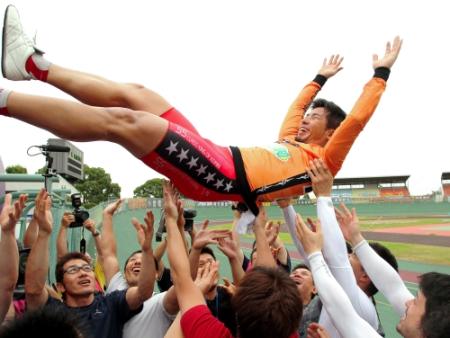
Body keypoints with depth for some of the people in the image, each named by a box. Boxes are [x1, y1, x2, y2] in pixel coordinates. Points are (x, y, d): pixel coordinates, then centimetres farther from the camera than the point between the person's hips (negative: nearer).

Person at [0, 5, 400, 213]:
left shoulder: (323, 159, 8)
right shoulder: (291, 143, 29)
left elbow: (357, 118, 1)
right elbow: (294, 110, 45)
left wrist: (381, 72, 7)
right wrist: (320, 79, 51)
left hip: (222, 176, -9)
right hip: (213, 161, 9)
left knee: (120, 121, -23)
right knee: (132, 94, 1)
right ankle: (34, 64, 3)